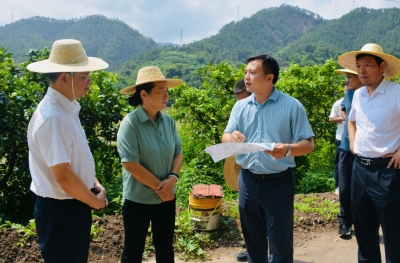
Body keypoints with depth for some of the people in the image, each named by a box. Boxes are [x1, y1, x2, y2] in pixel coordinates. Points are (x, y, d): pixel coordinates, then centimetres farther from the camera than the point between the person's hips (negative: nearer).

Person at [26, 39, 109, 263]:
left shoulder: (67, 108, 4)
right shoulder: (53, 118, -26)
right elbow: (64, 176, -27)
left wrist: (95, 184, 4)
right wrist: (95, 201, -13)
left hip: (73, 205, 9)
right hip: (60, 210, -9)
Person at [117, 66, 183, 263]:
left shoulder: (169, 121, -1)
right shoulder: (130, 123, -18)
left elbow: (178, 152, 5)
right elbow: (131, 164, -21)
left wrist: (173, 178, -13)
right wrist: (158, 186, -16)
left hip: (166, 197, 5)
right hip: (138, 199, -5)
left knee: (165, 247, 20)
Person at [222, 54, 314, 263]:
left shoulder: (291, 106, -7)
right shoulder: (240, 106, 5)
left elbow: (308, 144, -8)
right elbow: (225, 139, 5)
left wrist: (287, 149, -28)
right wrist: (231, 138, -19)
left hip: (278, 183, -4)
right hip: (248, 181, 4)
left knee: (280, 244, 7)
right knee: (253, 240, 19)